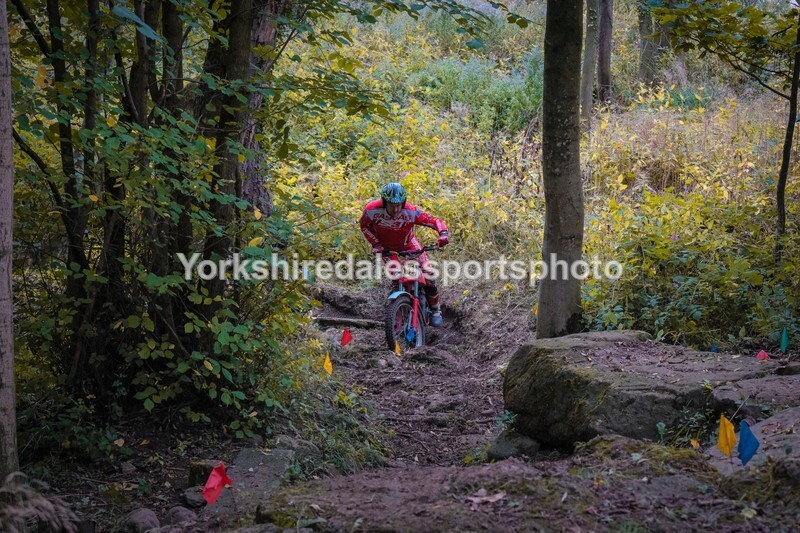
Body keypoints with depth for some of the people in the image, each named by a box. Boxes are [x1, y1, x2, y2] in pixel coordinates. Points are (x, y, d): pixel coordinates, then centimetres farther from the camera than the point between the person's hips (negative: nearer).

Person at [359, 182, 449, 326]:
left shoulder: (411, 212, -34)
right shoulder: (372, 210, -30)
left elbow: (435, 221, -28)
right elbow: (364, 226, -8)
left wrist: (443, 233, -47)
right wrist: (375, 243, -17)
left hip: (408, 245, 0)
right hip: (386, 249, 0)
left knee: (428, 274, -8)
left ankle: (435, 310, 11)